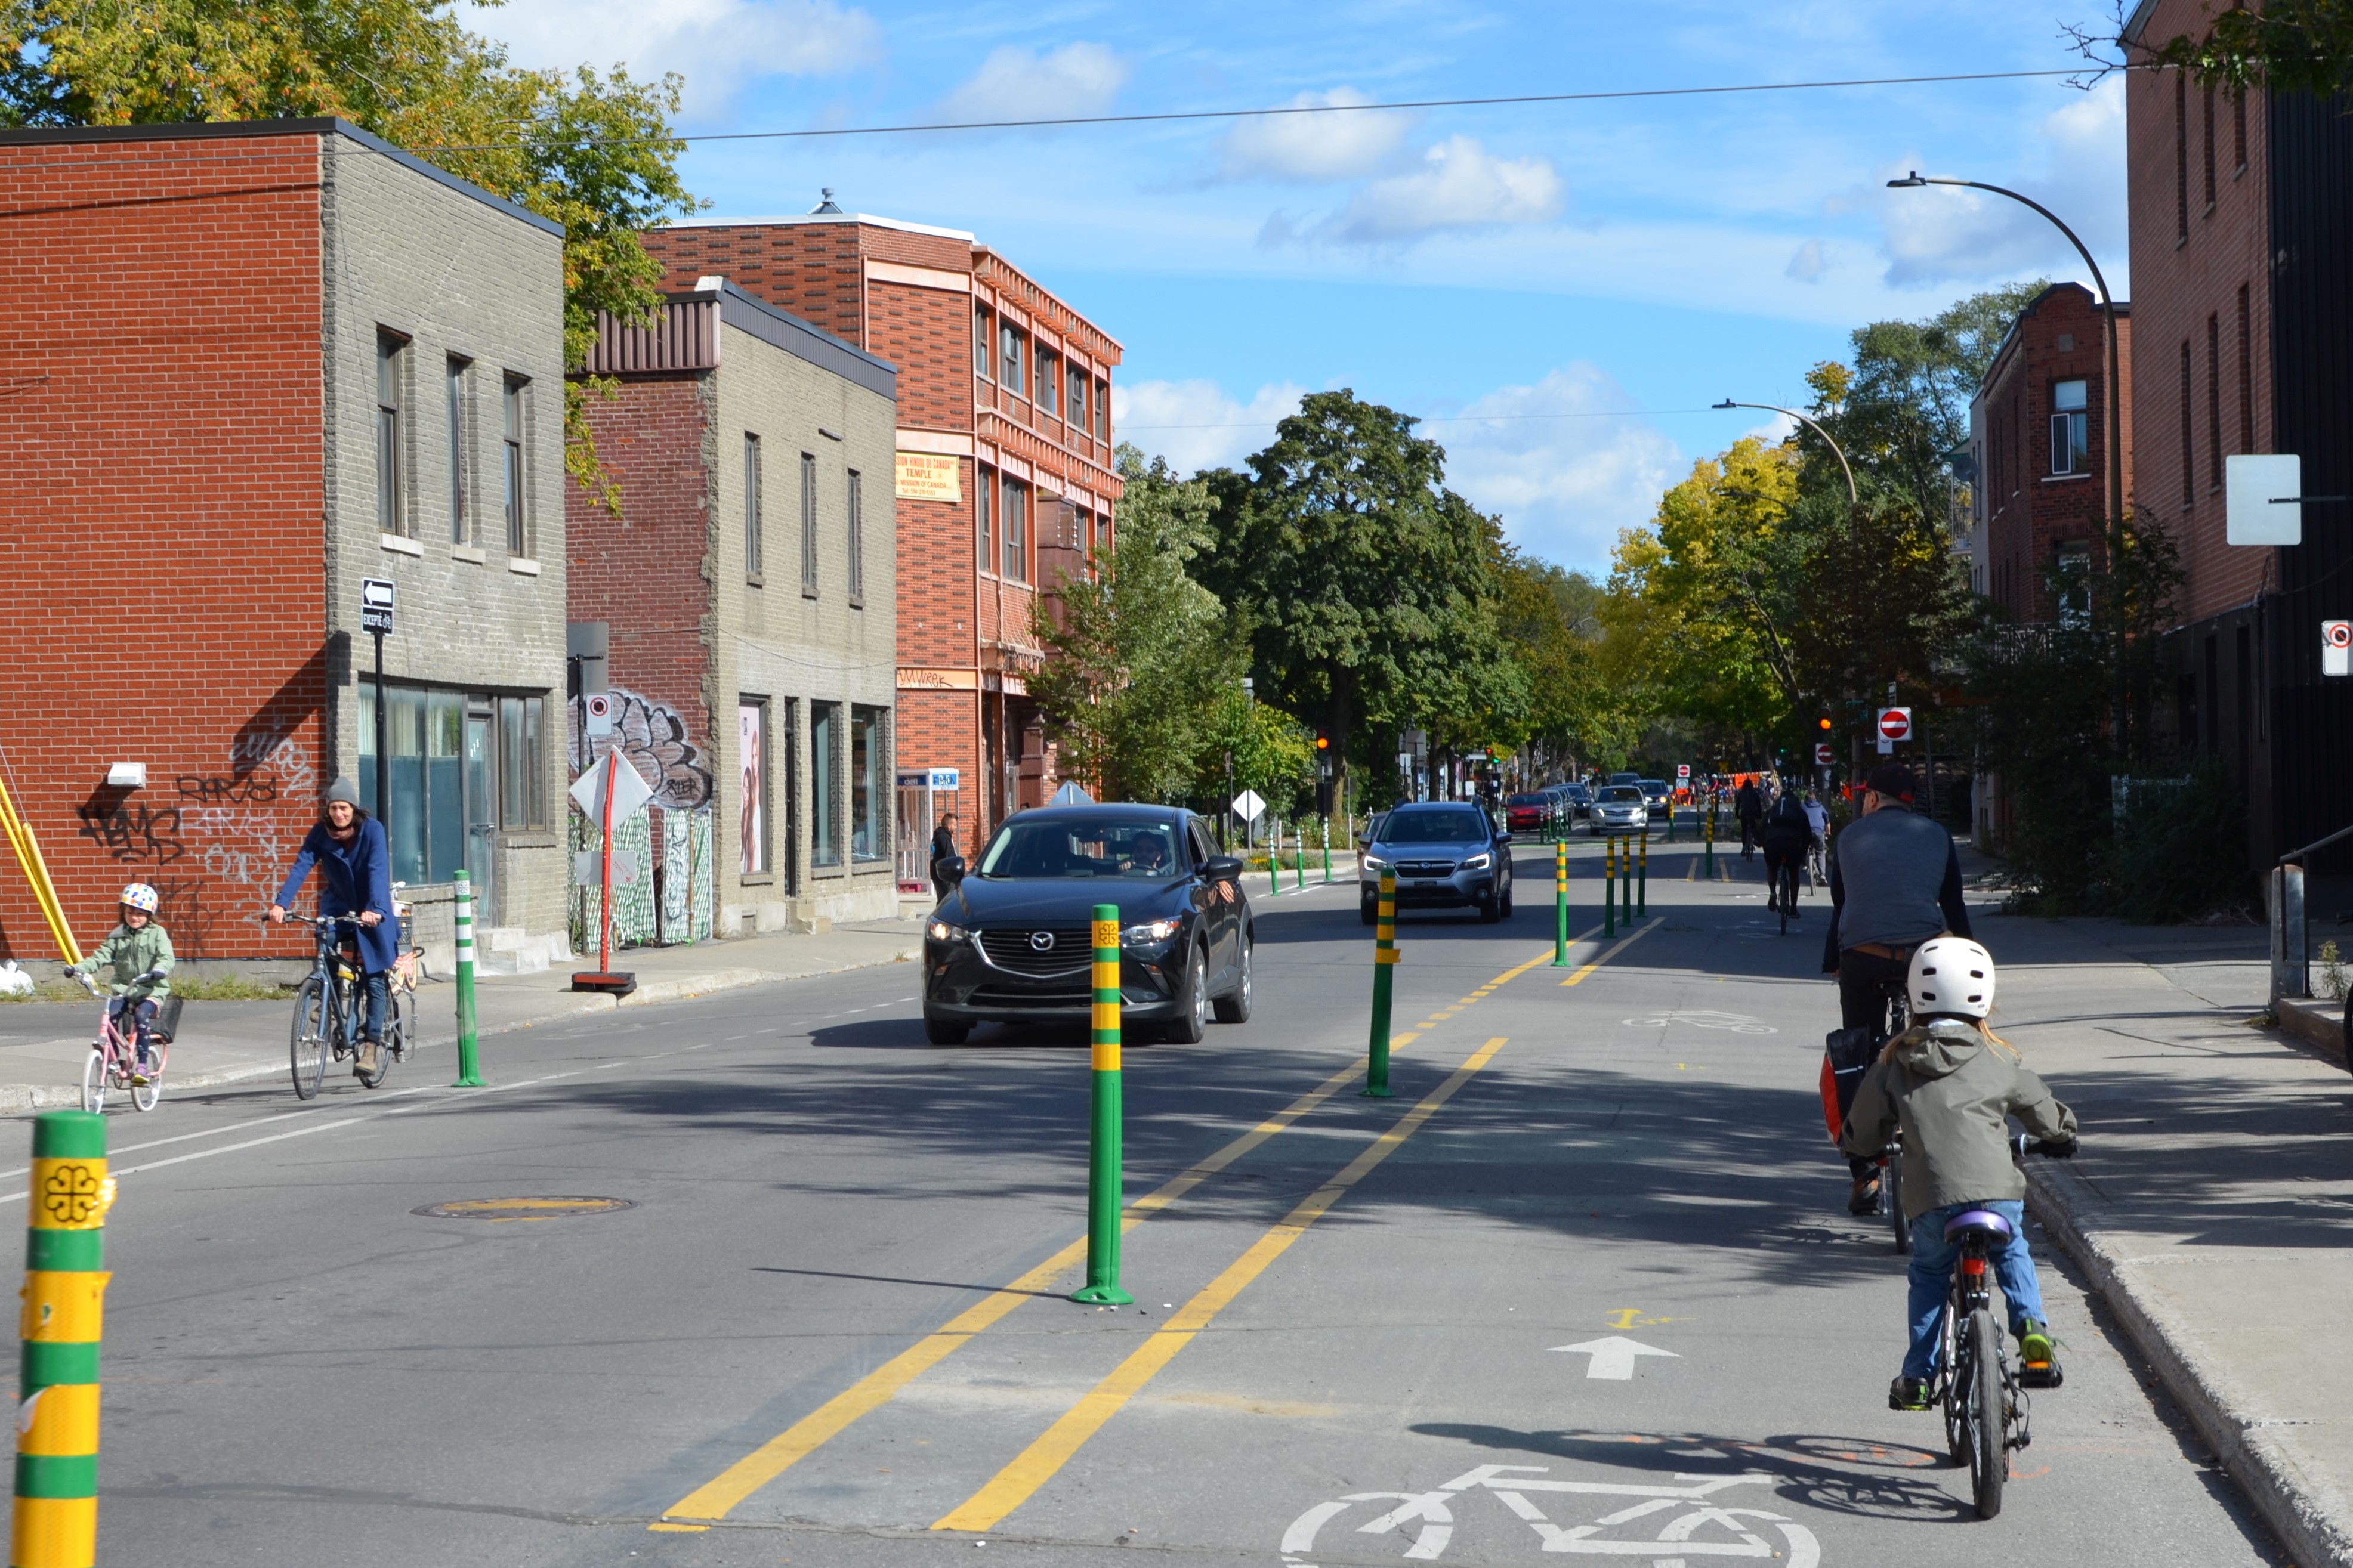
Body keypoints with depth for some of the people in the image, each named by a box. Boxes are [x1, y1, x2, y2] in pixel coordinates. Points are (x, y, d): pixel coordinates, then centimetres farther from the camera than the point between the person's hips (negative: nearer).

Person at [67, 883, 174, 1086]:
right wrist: (78, 968, -15)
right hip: (123, 988, 4)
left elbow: (167, 959, -13)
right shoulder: (117, 936, 8)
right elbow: (101, 957, 2)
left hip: (152, 989, -3)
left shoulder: (158, 934, -1)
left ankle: (143, 1064, -22)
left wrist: (159, 971, -36)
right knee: (111, 1015, -23)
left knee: (141, 1015, -30)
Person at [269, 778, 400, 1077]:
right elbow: (301, 867, -20)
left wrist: (374, 909, -45)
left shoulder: (372, 830, -19)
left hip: (371, 910, -3)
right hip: (336, 905, 3)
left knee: (375, 978, -6)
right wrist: (281, 904, -35)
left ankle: (371, 1046, -2)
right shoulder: (321, 833, -10)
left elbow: (378, 870, -29)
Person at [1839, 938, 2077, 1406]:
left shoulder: (1894, 1062, 12)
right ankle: (2031, 1328, 7)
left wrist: (1860, 1149, 44)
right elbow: (2044, 1113, 28)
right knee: (2012, 1256, 27)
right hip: (1996, 1189, 0)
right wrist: (2061, 1136, 51)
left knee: (1929, 1275, 21)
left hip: (1930, 1197, 0)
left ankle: (1918, 1376, 18)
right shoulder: (2000, 1059, 13)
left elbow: (1862, 1133, 20)